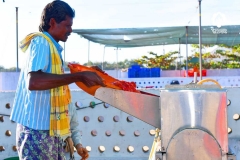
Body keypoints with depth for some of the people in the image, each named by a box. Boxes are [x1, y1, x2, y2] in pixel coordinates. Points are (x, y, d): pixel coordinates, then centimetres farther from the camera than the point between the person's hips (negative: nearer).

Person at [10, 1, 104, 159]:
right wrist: (79, 76, -24)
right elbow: (34, 81, -27)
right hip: (37, 130, -9)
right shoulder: (41, 42, -11)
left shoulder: (51, 47, 16)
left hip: (50, 129, 9)